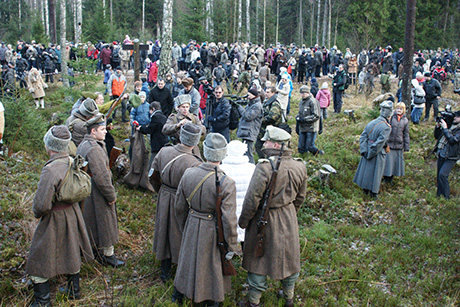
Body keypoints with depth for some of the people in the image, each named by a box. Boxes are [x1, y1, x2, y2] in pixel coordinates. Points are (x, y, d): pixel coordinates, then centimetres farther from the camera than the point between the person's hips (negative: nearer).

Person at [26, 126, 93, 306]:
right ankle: (74, 290, 40)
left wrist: (37, 214, -7)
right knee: (71, 254, 23)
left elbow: (42, 204, -28)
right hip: (73, 213, 7)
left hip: (54, 219, -7)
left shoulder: (51, 170, -29)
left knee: (39, 262, 10)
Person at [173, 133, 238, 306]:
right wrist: (231, 246, -7)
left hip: (192, 227, 4)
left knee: (189, 258, 27)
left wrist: (184, 229, 16)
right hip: (214, 232, -4)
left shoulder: (188, 174, -14)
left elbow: (179, 207, -1)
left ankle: (180, 291, 51)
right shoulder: (226, 183, -27)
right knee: (213, 265, 20)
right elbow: (229, 220, -22)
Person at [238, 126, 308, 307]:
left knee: (259, 259, 12)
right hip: (289, 219, 5)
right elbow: (300, 197, 6)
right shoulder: (299, 167, -7)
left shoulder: (264, 167, -27)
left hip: (265, 220, -5)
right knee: (288, 256, 22)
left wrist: (243, 221, -7)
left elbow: (252, 199, -22)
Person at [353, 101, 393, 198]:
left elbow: (362, 138, -4)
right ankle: (373, 192, 22)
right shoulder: (386, 128, -20)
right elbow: (379, 143, -24)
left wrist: (364, 152, -8)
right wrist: (370, 154, -15)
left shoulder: (371, 123, -1)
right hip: (378, 154, -6)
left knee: (366, 170, 19)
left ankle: (365, 190, 33)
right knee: (375, 173, 9)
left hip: (368, 151, 6)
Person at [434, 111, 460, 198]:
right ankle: (439, 195, 22)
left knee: (443, 174, -18)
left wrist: (445, 128, -19)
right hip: (441, 154, 7)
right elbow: (437, 136, 18)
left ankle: (446, 196, -8)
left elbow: (453, 139, -23)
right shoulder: (450, 125, 12)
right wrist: (438, 127, 2)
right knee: (439, 175, 11)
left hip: (451, 157, -7)